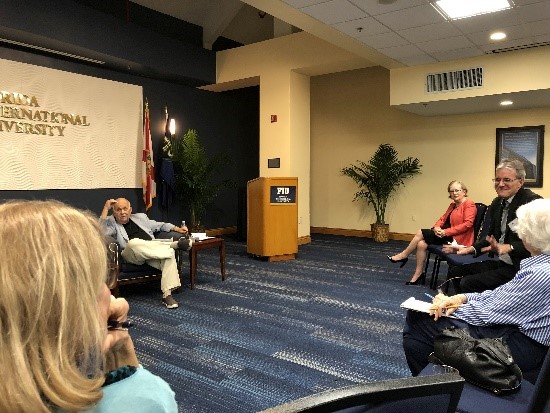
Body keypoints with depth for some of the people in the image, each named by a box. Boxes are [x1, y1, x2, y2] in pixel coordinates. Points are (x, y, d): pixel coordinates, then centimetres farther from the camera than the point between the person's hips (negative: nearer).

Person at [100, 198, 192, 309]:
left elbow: (159, 225, 34)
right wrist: (106, 208, -10)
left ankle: (167, 295, -33)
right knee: (134, 242, -39)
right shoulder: (111, 222, 12)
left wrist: (177, 229, 20)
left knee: (169, 254, -30)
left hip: (153, 252, 4)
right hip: (131, 254, -4)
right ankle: (174, 244, -26)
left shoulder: (140, 217, 27)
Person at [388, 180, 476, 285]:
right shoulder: (452, 205, 19)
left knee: (420, 233, -11)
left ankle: (404, 255, 6)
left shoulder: (469, 204, -8)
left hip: (458, 239, -8)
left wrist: (446, 232, -22)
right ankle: (418, 274, -5)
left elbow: (467, 223, -19)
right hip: (450, 237, 8)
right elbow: (443, 218, 14)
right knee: (421, 244, -13)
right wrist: (436, 227, -10)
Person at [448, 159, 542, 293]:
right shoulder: (497, 203, 10)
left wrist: (508, 247, -38)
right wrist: (472, 248, 1)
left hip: (520, 267, -9)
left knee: (468, 283, -20)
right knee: (455, 272, 6)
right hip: (501, 262, 9)